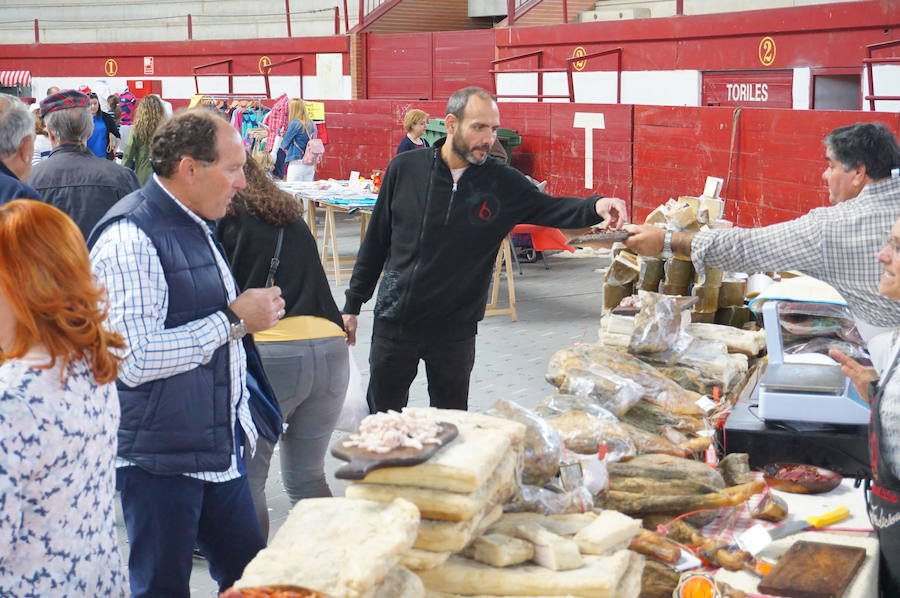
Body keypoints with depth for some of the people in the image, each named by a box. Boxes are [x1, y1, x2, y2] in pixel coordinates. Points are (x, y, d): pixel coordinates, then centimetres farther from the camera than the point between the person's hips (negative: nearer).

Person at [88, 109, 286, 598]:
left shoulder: (194, 227, 13)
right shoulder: (130, 239, -19)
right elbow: (134, 360, -28)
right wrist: (233, 320, -20)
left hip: (220, 446, 9)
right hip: (160, 460, -9)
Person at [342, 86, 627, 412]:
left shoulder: (503, 183, -6)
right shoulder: (404, 168, -4)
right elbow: (376, 239, 3)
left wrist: (595, 206, -35)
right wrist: (352, 304, 5)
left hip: (455, 330, 0)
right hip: (394, 322, 0)